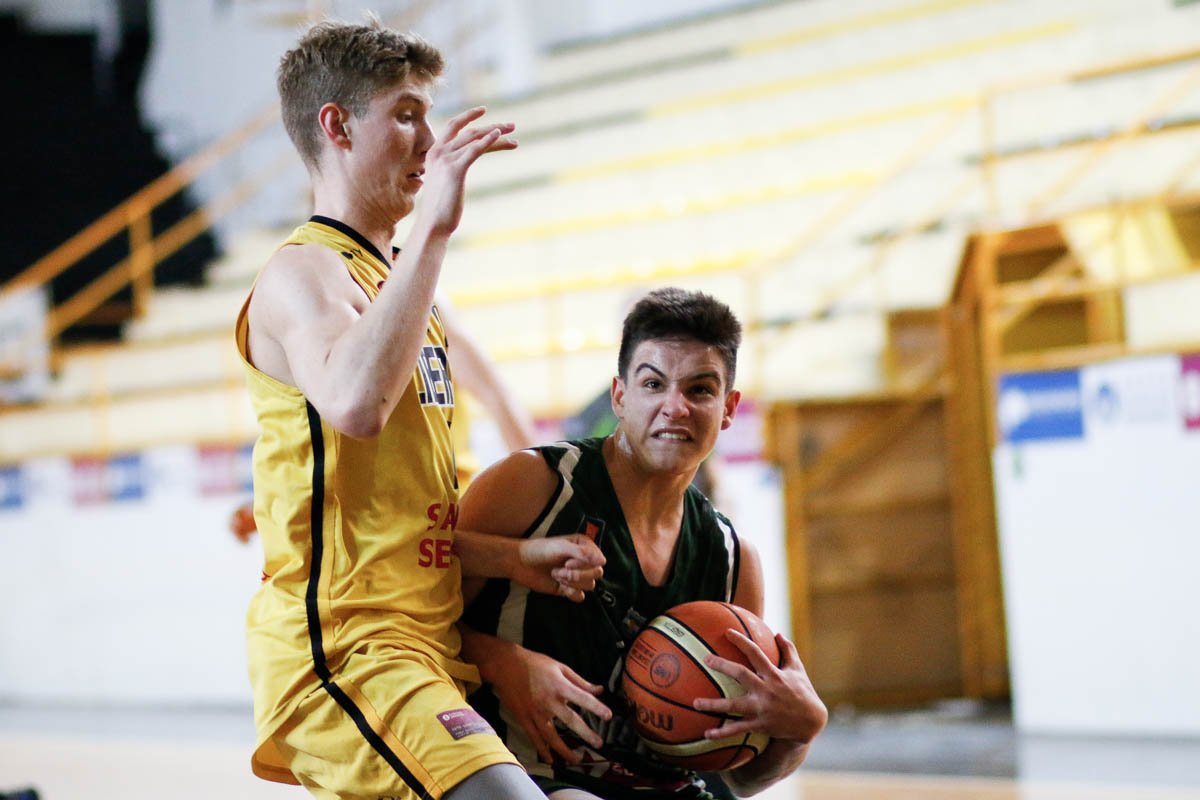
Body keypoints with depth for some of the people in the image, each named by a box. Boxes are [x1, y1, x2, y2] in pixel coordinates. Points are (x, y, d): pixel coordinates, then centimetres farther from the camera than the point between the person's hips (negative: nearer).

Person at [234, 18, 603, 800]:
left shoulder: (394, 283, 22)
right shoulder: (304, 274, -7)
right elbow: (357, 403, -32)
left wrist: (514, 557, 9)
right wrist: (432, 227, -29)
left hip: (420, 646, 10)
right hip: (343, 650, -10)